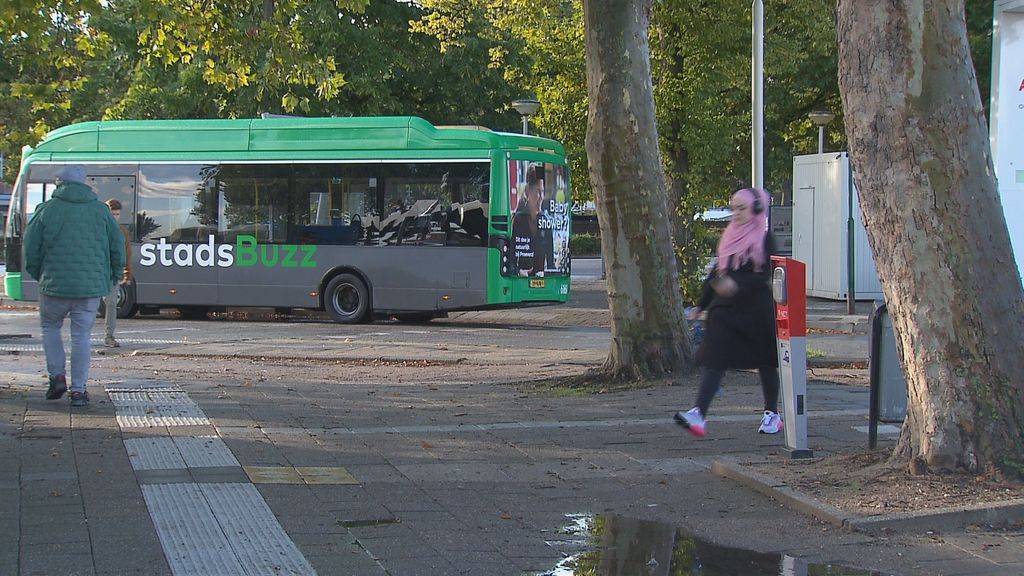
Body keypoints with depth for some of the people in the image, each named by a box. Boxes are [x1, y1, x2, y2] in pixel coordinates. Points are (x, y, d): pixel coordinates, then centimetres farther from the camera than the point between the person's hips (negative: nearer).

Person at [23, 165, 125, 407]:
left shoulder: (47, 209, -1)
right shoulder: (100, 210, 5)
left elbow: (31, 245, 1)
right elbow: (117, 244, 6)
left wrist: (37, 273, 17)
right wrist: (114, 276, 18)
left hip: (55, 284, -1)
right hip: (90, 286, 1)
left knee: (50, 327, 20)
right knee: (82, 335, 6)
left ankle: (57, 376, 8)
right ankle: (78, 390, 5)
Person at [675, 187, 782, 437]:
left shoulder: (764, 239, -5)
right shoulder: (730, 236, 12)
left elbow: (765, 276, -16)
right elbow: (717, 273, 18)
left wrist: (737, 284, -31)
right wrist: (701, 306, 17)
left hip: (757, 309, -4)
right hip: (725, 308, 4)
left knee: (765, 361, 9)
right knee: (715, 360, -8)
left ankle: (772, 414, 25)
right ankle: (698, 414, -17)